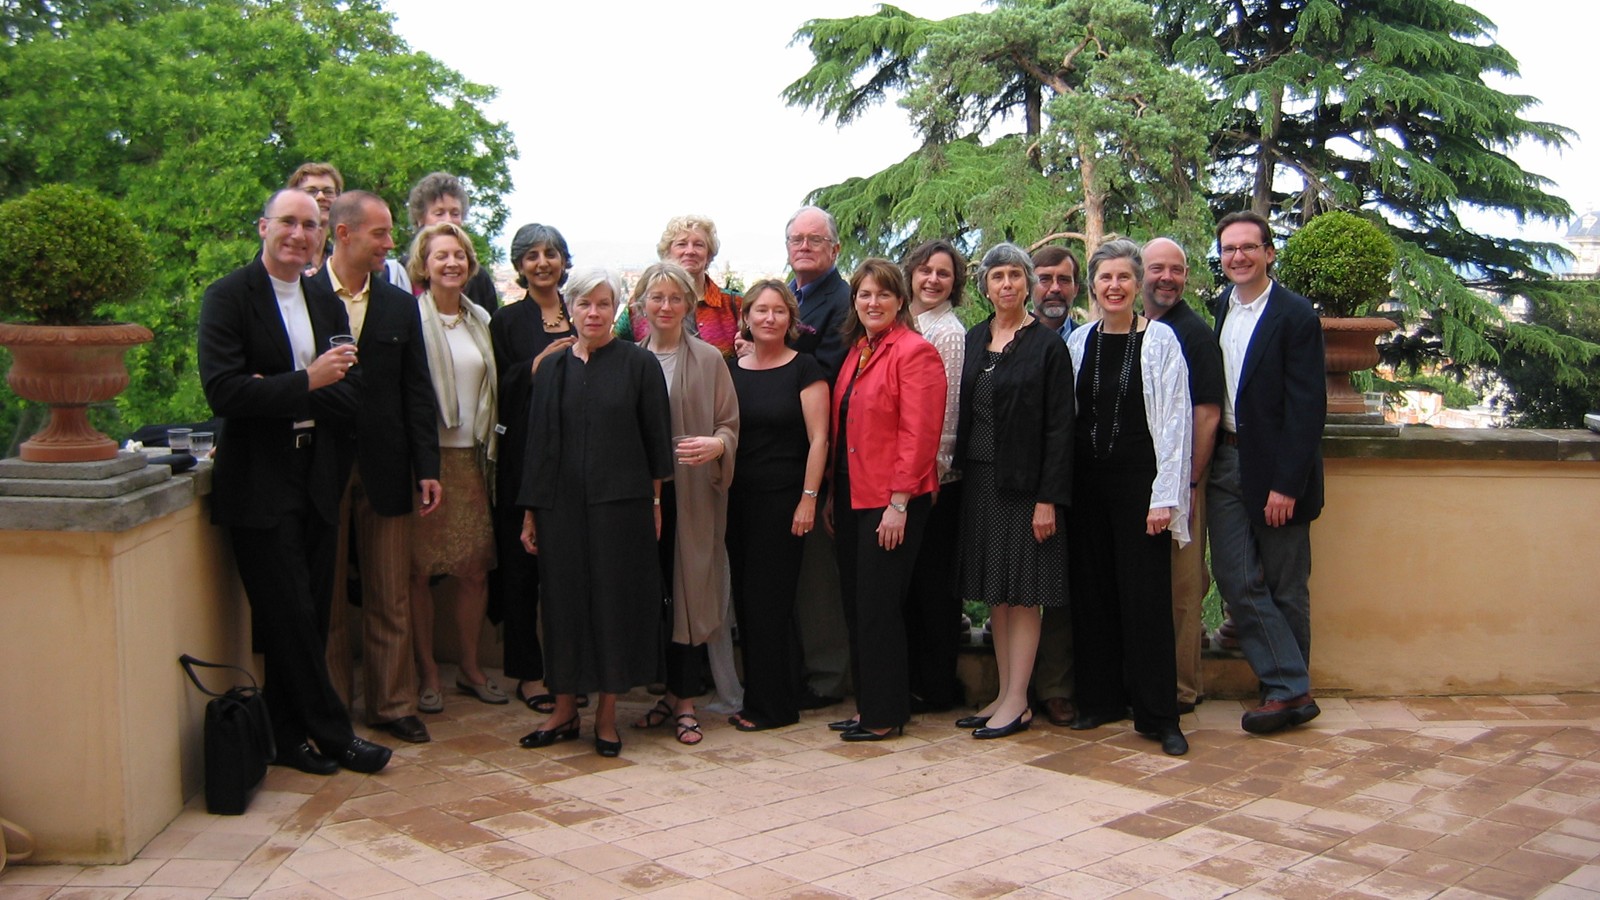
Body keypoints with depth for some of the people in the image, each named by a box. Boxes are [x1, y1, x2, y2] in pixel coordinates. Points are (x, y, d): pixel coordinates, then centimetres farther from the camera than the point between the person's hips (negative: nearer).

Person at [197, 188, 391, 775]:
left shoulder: (328, 303, 12)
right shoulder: (229, 297, -5)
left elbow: (350, 396, 3)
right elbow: (222, 391, -16)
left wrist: (279, 395, -13)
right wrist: (306, 384, -20)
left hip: (317, 480, 6)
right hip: (260, 484, -5)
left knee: (309, 617, 9)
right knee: (291, 618, -1)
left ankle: (288, 735, 20)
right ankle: (333, 734, 9)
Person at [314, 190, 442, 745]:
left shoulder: (401, 306, 9)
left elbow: (417, 392, 8)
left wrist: (427, 467, 3)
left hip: (384, 470, 3)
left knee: (391, 599, 8)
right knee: (327, 600, 7)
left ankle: (392, 704, 19)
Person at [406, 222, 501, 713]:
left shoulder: (480, 320, 13)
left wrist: (488, 448, 14)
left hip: (470, 456, 5)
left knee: (475, 566, 6)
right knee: (420, 567, -1)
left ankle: (469, 667, 20)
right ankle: (427, 672, 11)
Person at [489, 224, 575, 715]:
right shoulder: (506, 321, 3)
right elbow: (499, 392, -3)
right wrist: (536, 368, -16)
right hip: (525, 452, -2)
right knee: (524, 561, 2)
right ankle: (529, 671, 11)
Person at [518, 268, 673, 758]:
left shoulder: (639, 363, -1)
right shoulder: (552, 368, 8)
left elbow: (656, 437, 0)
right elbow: (538, 440, 9)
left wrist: (655, 503, -3)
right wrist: (530, 512, 6)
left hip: (621, 503, -3)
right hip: (561, 505, 3)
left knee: (616, 601, 2)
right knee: (564, 601, 7)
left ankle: (607, 714, 13)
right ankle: (565, 709, 18)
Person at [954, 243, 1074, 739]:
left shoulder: (1047, 345, -6)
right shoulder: (974, 340, 10)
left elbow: (1059, 428, -10)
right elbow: (964, 413, 12)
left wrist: (1048, 498, -15)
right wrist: (957, 472, 5)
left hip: (1024, 481, -6)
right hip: (980, 479, 6)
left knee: (1024, 592, -1)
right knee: (995, 591, 10)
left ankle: (1017, 702, 6)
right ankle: (1004, 694, 18)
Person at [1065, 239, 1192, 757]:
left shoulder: (1159, 340, -3)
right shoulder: (1078, 342, 8)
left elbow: (1174, 420, -6)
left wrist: (1165, 496, -12)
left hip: (1138, 480, -4)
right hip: (1086, 479, 4)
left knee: (1145, 596, -3)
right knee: (1092, 591, 9)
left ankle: (1157, 715, 5)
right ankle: (1101, 698, 22)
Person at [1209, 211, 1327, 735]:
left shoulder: (1295, 316, -9)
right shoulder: (1220, 309, 10)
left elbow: (1308, 407, -13)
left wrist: (1287, 485, -17)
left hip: (1275, 468, -5)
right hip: (1226, 462, 5)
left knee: (1286, 588, 6)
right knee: (1237, 580, -3)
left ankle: (1289, 689, 18)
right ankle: (1290, 688, 2)